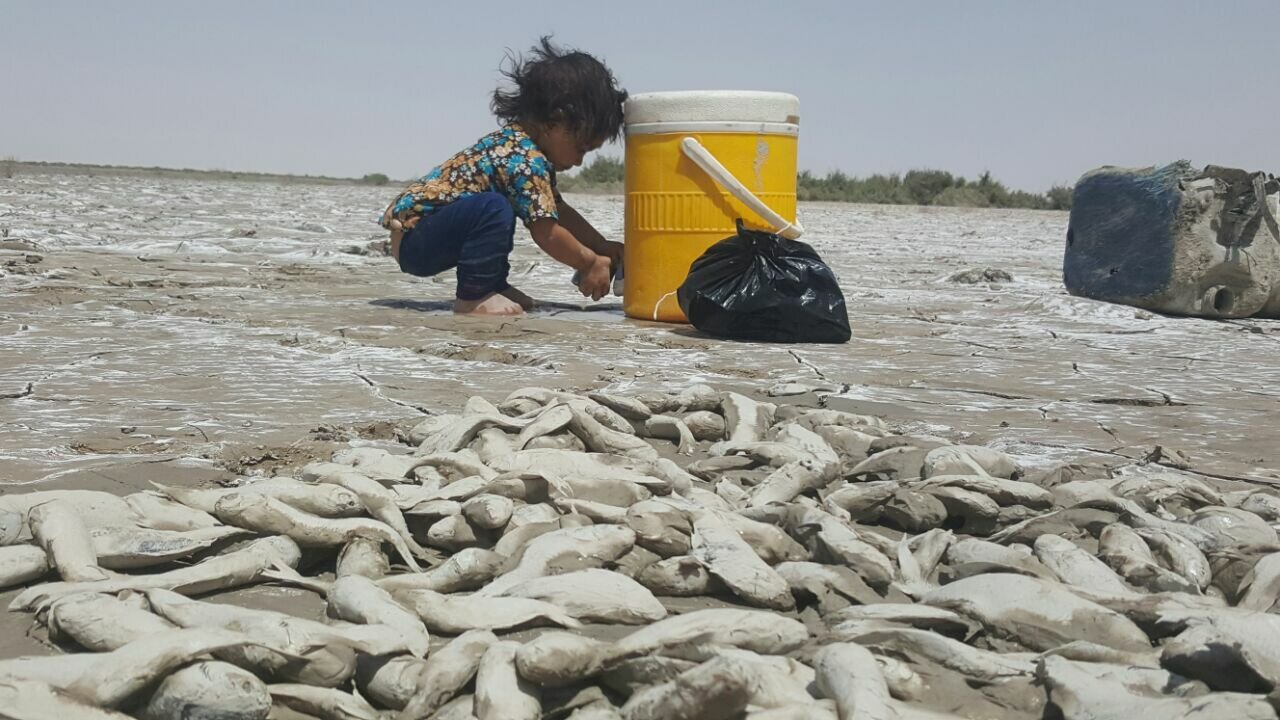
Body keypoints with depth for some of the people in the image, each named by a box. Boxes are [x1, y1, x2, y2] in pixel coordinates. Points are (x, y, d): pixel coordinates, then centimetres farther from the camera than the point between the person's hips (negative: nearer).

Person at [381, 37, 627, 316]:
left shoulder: (514, 139, 11)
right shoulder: (527, 162, -21)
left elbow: (559, 210, 20)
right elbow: (547, 233, -20)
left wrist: (603, 247, 17)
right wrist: (591, 264, -7)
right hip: (410, 239, -11)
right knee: (493, 208, -33)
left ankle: (494, 287, 17)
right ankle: (473, 297, -20)